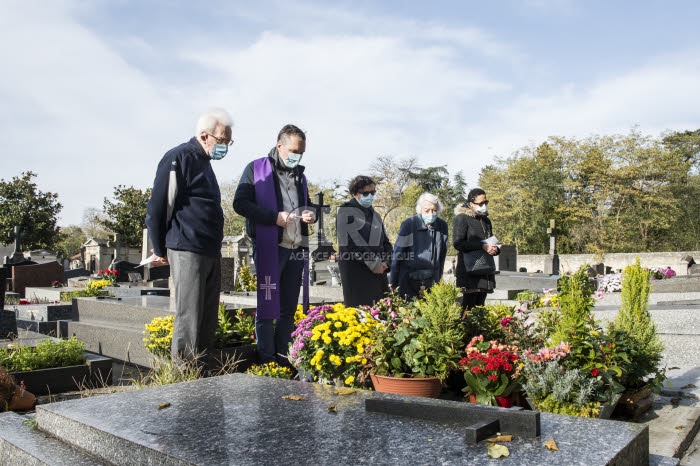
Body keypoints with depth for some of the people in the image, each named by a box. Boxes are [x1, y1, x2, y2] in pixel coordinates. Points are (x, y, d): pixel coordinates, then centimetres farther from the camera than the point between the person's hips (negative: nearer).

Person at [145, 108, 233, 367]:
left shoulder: (203, 162, 21)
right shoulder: (178, 158, -8)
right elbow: (157, 207, -11)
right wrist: (160, 250, -6)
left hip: (210, 252, 9)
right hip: (187, 251, -9)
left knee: (208, 317, 11)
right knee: (189, 317, -6)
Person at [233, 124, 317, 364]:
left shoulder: (300, 174, 18)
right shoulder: (256, 169, 0)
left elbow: (308, 203, 29)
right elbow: (240, 203, -8)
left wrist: (311, 213, 5)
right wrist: (274, 217, -17)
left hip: (297, 248, 6)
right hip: (269, 246, -6)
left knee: (289, 307, 10)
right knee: (267, 305, -2)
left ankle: (284, 356, 18)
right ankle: (266, 358, 6)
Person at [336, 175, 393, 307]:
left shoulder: (375, 215, 20)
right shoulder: (346, 212, -2)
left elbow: (385, 242, 19)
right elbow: (352, 243, -14)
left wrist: (385, 263, 0)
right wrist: (374, 264, -13)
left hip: (378, 272, 7)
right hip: (355, 272, -6)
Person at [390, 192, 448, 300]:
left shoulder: (442, 225, 4)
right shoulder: (408, 224, -8)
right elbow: (397, 254, -5)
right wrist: (393, 282, -4)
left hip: (432, 283, 3)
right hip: (409, 282, -3)